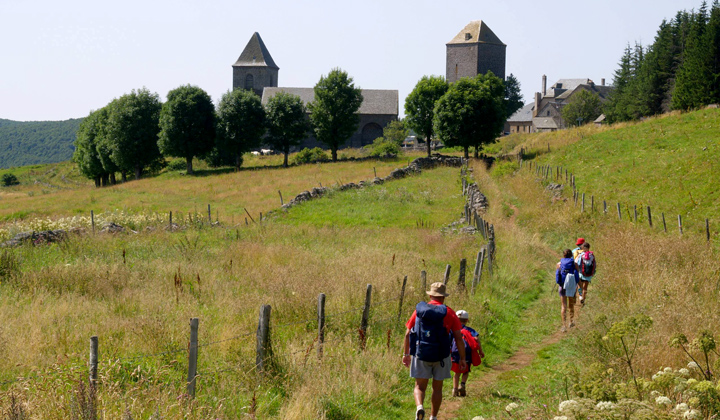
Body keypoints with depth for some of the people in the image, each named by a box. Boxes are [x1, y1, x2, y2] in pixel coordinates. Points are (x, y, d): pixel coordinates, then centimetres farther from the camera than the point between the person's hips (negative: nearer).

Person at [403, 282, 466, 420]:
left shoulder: (419, 310, 3)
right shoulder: (448, 312, -2)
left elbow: (408, 334, 6)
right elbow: (459, 337, -5)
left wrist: (406, 354, 16)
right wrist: (463, 358, 2)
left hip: (421, 355, 0)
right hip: (441, 356, 0)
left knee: (420, 386, 5)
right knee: (437, 388, 14)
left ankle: (419, 406, -23)